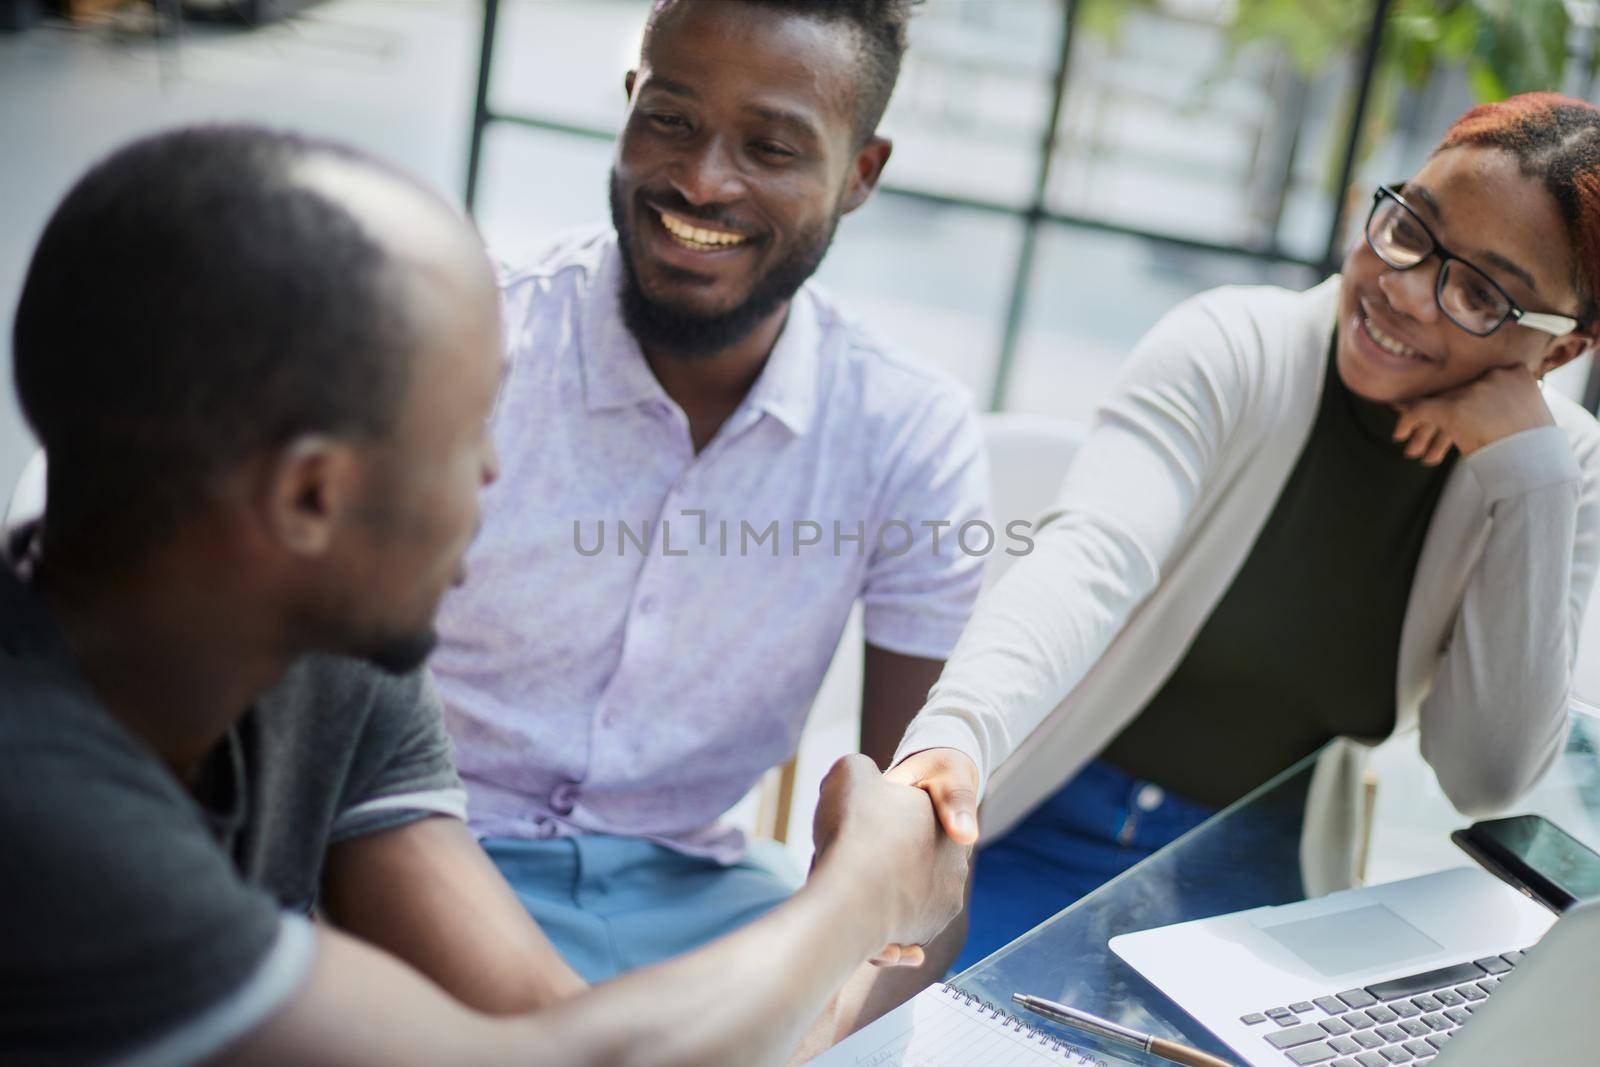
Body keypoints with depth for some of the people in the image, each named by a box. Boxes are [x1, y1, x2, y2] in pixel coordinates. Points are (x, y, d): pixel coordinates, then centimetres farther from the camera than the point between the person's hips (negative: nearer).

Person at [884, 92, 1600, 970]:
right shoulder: (1232, 349, -12)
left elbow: (1486, 779, -10)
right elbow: (1092, 555, -30)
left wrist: (1530, 466, -17)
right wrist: (953, 736, -50)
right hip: (1038, 837, -2)